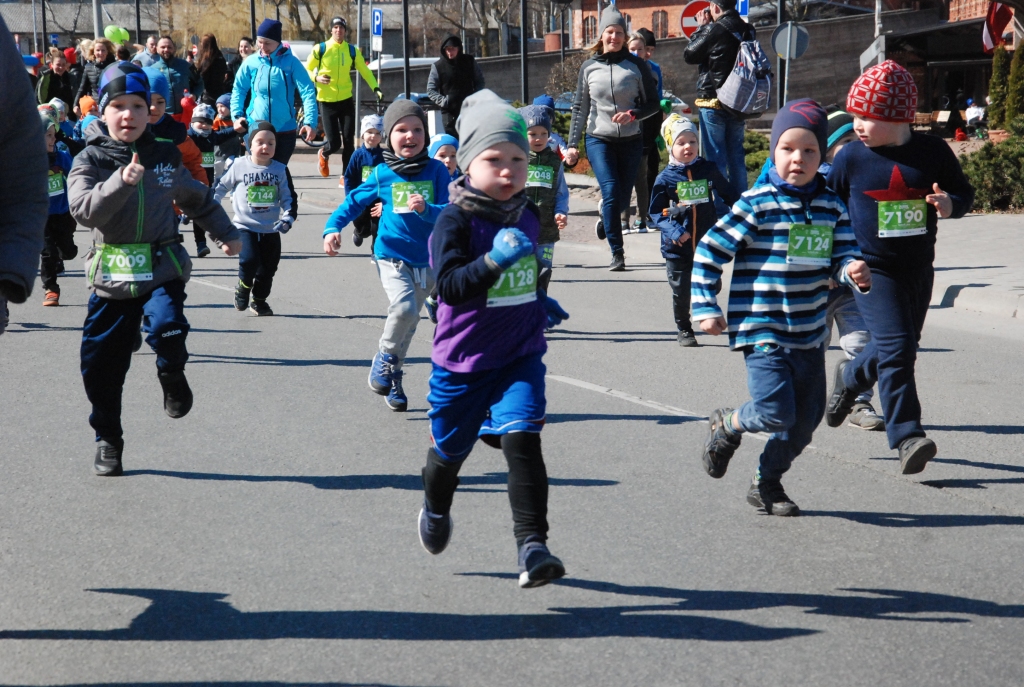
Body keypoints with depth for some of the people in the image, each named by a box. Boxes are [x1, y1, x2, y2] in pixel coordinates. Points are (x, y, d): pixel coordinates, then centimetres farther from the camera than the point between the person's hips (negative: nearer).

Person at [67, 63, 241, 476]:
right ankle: (107, 442, 23)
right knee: (101, 367, 3)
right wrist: (121, 182, -32)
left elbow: (198, 199, 24)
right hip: (111, 276, 0)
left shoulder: (166, 158, 6)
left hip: (161, 271, 0)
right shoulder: (90, 161, -2)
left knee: (167, 328, -28)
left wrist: (226, 234, 27)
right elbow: (84, 210, -19)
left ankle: (172, 378, 6)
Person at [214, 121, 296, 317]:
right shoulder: (239, 166, -4)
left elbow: (287, 197, 7)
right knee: (249, 261, -20)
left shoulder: (279, 169, 2)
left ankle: (259, 301, 26)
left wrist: (288, 217, -7)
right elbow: (221, 187, 8)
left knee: (268, 267, 7)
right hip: (245, 227, -3)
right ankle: (243, 287, 10)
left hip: (271, 229, 3)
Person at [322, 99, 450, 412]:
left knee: (408, 322, 14)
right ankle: (385, 357, -2)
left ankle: (392, 377, 32)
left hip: (426, 261, 2)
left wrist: (426, 209, -27)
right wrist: (332, 228, -7)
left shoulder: (436, 171, -2)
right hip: (392, 256, -2)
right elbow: (354, 201, 7)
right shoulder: (383, 174, -2)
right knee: (403, 307, -27)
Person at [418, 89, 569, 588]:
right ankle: (435, 509, 49)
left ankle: (532, 544, -18)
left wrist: (538, 303, 20)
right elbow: (449, 286, -27)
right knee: (450, 448, 16)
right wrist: (493, 260, -37)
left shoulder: (528, 215, 3)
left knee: (522, 437, -17)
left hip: (520, 355, 3)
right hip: (463, 359, -3)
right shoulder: (456, 220, -16)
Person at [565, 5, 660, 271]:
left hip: (631, 141, 1)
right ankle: (617, 253, -12)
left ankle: (606, 223, 43)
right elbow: (580, 108, 8)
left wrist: (633, 114, -16)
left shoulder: (636, 65, 0)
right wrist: (572, 145, 3)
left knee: (623, 197, 8)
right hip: (599, 140, -1)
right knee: (611, 191, -16)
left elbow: (653, 104, 4)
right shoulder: (589, 67, 4)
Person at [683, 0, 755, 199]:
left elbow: (689, 55, -6)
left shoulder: (716, 30, -16)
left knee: (716, 157, -2)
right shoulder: (747, 30, 5)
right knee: (736, 155, 14)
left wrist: (701, 27, 5)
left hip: (713, 102, -6)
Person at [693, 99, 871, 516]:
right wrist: (706, 308, -8)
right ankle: (727, 427, 16)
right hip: (763, 331, -6)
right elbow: (708, 252, -6)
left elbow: (842, 255, 8)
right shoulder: (756, 205, -10)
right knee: (776, 413, -16)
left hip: (810, 335, 6)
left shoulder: (831, 207, 5)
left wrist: (854, 270, -17)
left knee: (806, 419, 11)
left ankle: (767, 482, 32)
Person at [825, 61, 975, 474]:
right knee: (896, 347, -16)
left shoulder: (933, 152, -2)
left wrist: (950, 205, -15)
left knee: (900, 348, 17)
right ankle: (907, 437, -15)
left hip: (919, 268, 4)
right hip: (872, 270, -3)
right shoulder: (851, 158, -5)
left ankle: (850, 378, 46)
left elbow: (963, 192, 8)